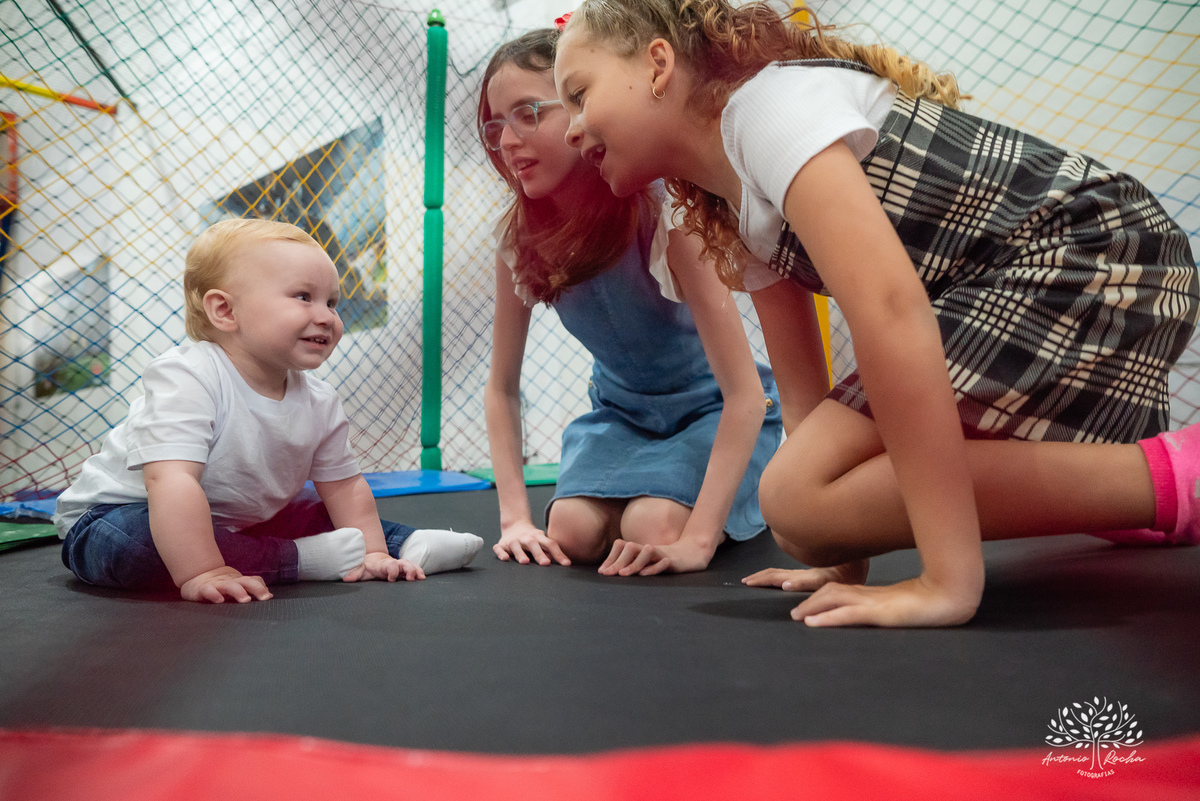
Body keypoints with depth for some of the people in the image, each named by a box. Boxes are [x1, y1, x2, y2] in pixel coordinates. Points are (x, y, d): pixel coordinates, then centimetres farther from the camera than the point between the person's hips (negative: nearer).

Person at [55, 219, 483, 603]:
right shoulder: (187, 379, -32)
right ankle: (303, 558, -30)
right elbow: (171, 482, -40)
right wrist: (200, 573, -46)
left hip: (237, 519, 7)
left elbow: (344, 484, 4)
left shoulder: (319, 402, -7)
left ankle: (404, 543, 15)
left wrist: (371, 552, -4)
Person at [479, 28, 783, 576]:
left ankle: (749, 498, 6)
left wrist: (696, 540, -38)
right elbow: (502, 388, -5)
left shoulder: (663, 209, -30)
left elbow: (746, 394, -32)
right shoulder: (520, 236, -15)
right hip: (620, 408, 4)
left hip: (712, 409, -3)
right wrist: (515, 517, -17)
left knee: (652, 530, -28)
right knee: (573, 531, -22)